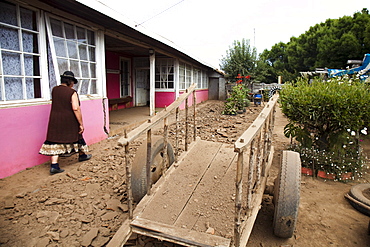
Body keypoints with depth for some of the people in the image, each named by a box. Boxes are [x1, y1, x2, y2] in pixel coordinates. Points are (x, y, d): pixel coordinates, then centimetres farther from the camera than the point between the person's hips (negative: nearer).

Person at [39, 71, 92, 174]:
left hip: (55, 121, 4)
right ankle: (82, 155, 39)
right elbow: (76, 108, -20)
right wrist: (81, 124, -16)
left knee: (56, 141, 4)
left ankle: (54, 165, -1)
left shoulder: (54, 90, 4)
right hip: (70, 122, -4)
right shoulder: (72, 92, -13)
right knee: (77, 136, 18)